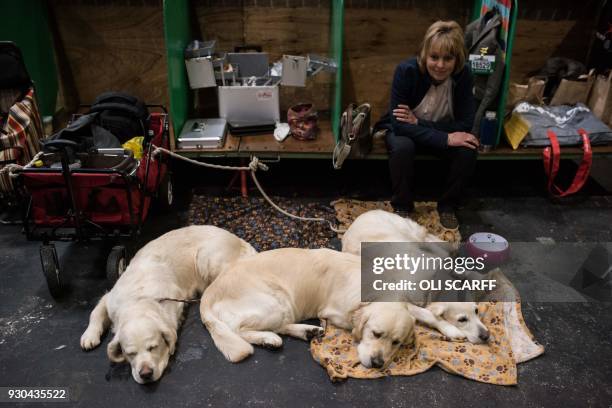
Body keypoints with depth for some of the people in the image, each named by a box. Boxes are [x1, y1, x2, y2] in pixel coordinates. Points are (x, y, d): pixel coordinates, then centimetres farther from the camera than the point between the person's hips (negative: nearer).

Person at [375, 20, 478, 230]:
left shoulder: (464, 75, -21)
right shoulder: (406, 70, -28)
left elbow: (465, 125, -20)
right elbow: (398, 123, -30)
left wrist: (418, 122, -31)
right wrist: (445, 139, -39)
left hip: (446, 132, 2)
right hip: (403, 130, -2)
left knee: (468, 150, -27)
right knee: (402, 147, -35)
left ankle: (447, 206, -3)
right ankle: (402, 207, -11)